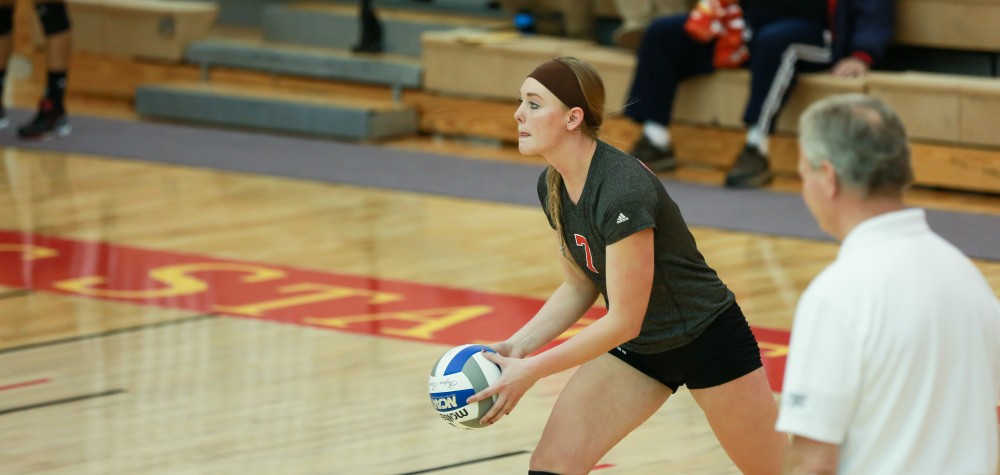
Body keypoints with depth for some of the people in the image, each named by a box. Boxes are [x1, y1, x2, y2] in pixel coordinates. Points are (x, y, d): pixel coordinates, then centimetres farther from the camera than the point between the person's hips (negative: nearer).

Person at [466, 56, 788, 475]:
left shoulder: (622, 192, -32)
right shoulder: (552, 187, -6)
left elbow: (624, 321, -28)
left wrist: (531, 370, -27)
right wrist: (517, 346, -7)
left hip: (707, 341, -7)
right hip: (636, 350, 7)